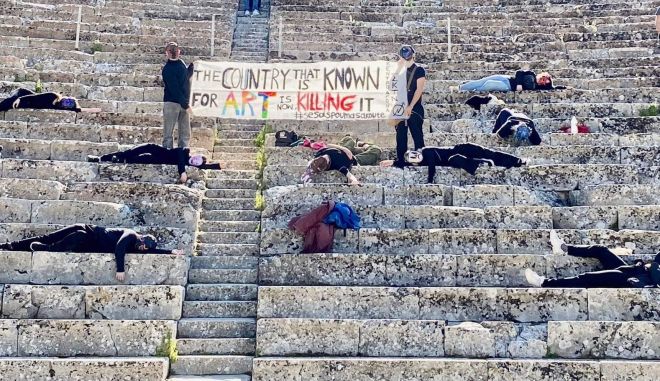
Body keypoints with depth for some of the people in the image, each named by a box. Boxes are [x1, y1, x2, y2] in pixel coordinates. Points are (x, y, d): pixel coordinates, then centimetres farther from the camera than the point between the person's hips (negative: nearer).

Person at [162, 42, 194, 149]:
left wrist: (192, 66, 11)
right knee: (168, 133, 0)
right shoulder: (167, 69, -13)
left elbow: (187, 76, 28)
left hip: (184, 103, 7)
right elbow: (174, 89, -19)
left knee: (185, 134, 9)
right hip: (172, 103, -7)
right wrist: (185, 105, -21)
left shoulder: (181, 63, 10)